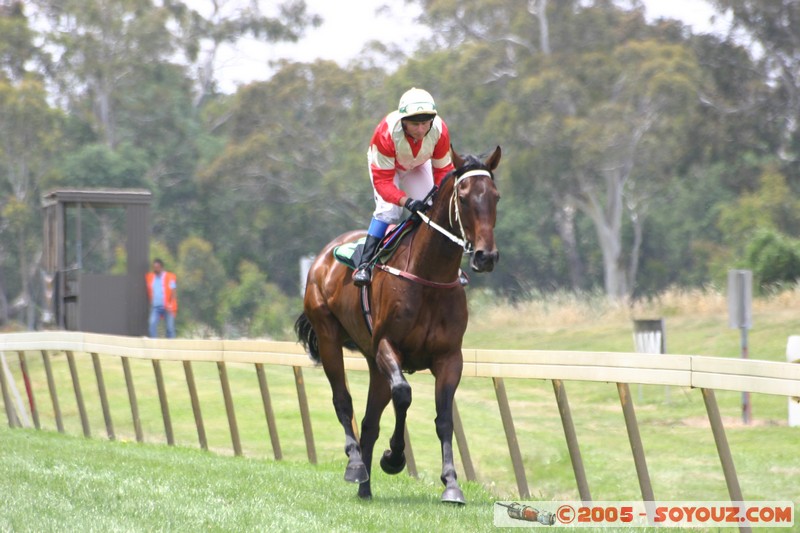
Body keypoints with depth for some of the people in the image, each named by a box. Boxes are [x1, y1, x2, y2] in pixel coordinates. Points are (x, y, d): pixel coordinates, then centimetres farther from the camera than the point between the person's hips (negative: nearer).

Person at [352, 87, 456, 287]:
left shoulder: (440, 131, -33)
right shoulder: (386, 133, -42)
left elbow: (443, 170, -19)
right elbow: (382, 180, -39)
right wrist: (406, 201, -53)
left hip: (418, 166, 4)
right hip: (385, 165, -4)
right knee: (388, 210, -22)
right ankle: (364, 265, -21)